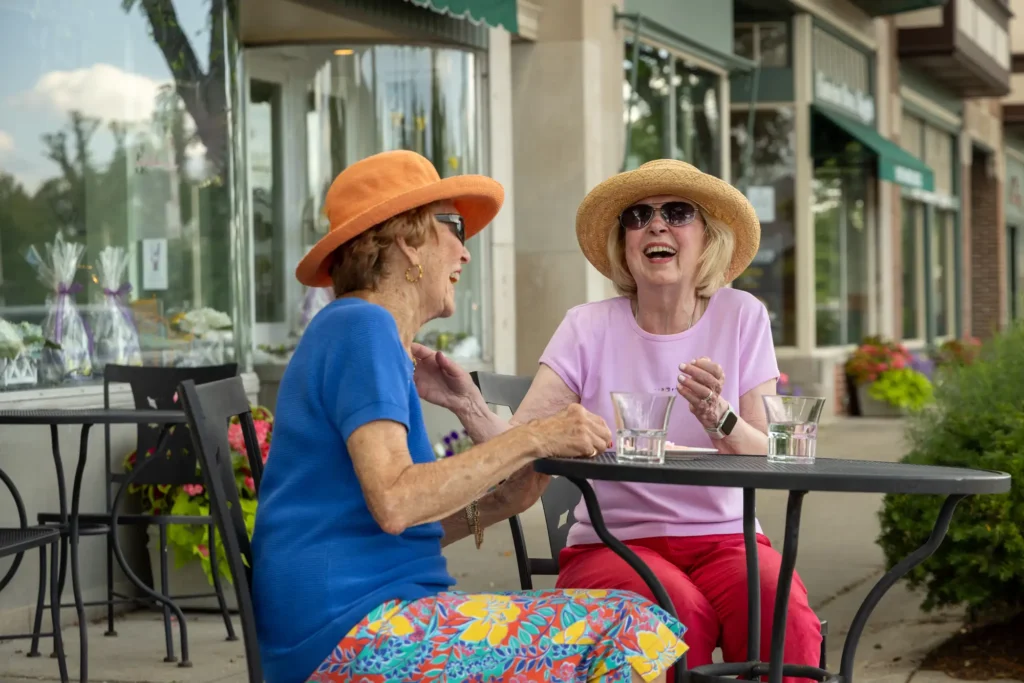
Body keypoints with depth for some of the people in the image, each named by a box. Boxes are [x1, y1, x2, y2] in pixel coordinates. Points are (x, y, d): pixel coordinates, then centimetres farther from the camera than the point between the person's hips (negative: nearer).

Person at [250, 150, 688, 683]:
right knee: (630, 633, -15)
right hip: (352, 636, -10)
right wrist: (532, 440, -16)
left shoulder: (355, 330, 22)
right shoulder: (363, 328, -8)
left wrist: (493, 505, 6)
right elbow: (393, 503, -22)